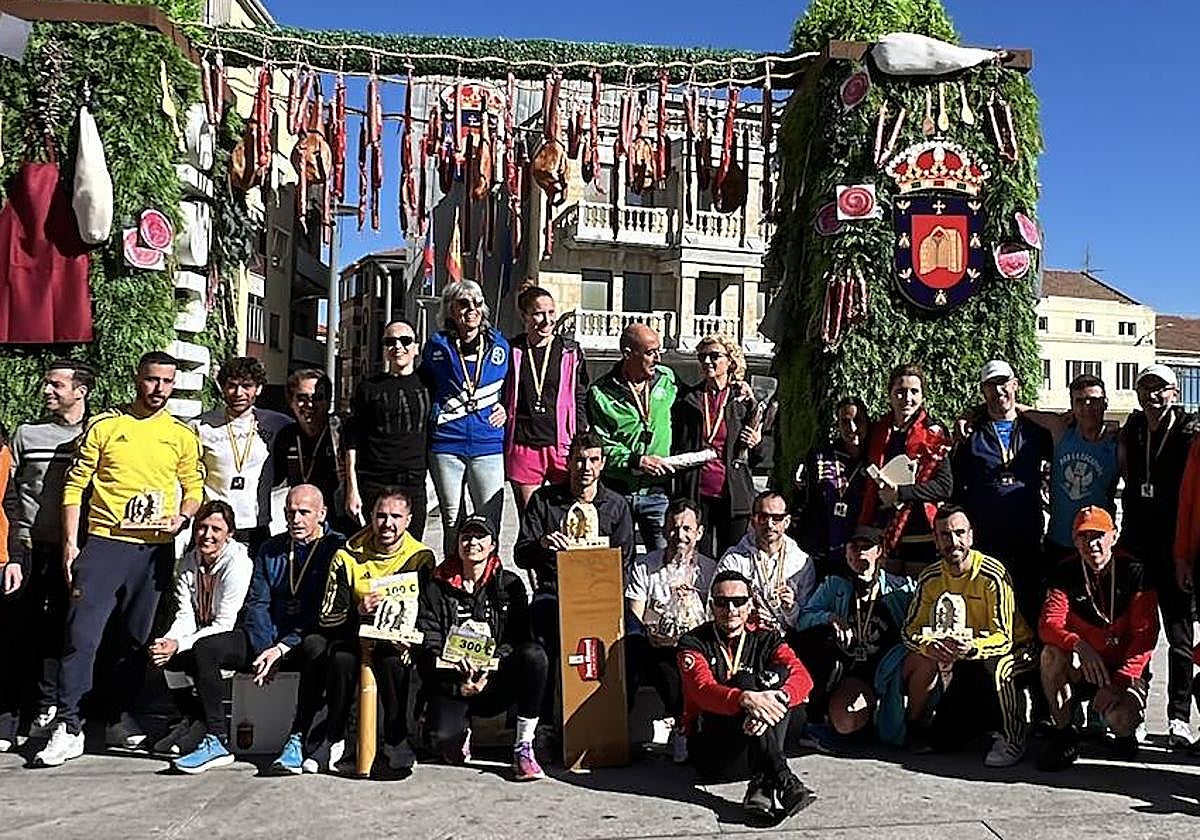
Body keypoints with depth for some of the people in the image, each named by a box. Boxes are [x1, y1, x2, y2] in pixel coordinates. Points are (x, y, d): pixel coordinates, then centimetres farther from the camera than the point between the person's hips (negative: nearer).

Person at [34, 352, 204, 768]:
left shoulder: (183, 435, 9)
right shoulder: (104, 425, 3)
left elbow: (193, 487, 14)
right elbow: (75, 484, 2)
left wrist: (183, 516, -8)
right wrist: (70, 542, -3)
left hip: (155, 548, 2)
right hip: (104, 543, -2)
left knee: (136, 638, 10)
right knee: (82, 634, -7)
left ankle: (120, 719, 23)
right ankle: (68, 727, 1)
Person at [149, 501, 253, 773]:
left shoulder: (238, 562, -18)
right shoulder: (188, 562, 4)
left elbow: (224, 624, -21)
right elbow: (186, 615, -1)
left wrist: (179, 645, -29)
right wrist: (167, 641, -22)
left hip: (239, 636, -7)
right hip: (204, 637, 7)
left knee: (204, 648, -34)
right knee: (162, 651, -17)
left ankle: (218, 742, -31)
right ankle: (194, 721, 0)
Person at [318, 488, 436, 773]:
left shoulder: (420, 557, -2)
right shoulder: (348, 557, -2)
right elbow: (327, 619, -6)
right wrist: (358, 612, -26)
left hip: (398, 639, 0)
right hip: (354, 635, 1)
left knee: (392, 661, -33)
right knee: (341, 659, -31)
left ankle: (396, 740, -14)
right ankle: (333, 738, -11)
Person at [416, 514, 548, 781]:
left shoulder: (509, 584, 8)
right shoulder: (436, 588, 7)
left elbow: (517, 638, -1)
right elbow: (426, 645, 0)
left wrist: (490, 669, -20)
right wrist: (458, 669, -19)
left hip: (496, 684, 1)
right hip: (451, 684, 0)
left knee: (534, 655, -31)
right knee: (443, 737, -32)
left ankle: (524, 748, -19)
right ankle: (462, 732, 10)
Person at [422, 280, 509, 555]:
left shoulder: (499, 345, 8)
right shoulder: (437, 346, 6)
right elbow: (423, 388, 20)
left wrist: (506, 408, 4)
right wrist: (434, 413, 5)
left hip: (488, 443, 0)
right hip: (446, 444, 0)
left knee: (490, 524, -2)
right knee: (451, 522, 7)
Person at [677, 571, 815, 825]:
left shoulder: (766, 640, 9)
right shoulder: (693, 643, 0)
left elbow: (802, 677, -11)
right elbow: (703, 690, -21)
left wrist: (777, 697, -35)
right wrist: (746, 699, -42)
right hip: (710, 751, -3)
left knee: (780, 673, -19)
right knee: (744, 679, -25)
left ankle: (762, 786, -32)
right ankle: (782, 780, -38)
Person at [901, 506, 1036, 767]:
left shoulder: (992, 575, -23)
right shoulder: (930, 578, -8)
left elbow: (1003, 639, -26)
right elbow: (911, 629, -7)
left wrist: (972, 647, -47)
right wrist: (928, 645, -30)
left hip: (1014, 650, -4)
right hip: (965, 661, 4)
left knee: (989, 665, -41)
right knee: (941, 741, -4)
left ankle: (1014, 737, -18)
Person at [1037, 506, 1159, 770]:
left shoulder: (1134, 572, -9)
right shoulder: (1067, 574, -2)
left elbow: (1145, 635, -14)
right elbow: (1048, 625, -13)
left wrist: (1118, 683, -23)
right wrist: (1079, 645, -35)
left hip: (1122, 671, -2)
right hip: (1081, 670, 2)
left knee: (1121, 717, -31)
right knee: (1051, 655, -29)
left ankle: (1125, 733, 9)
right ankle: (1064, 736, -13)